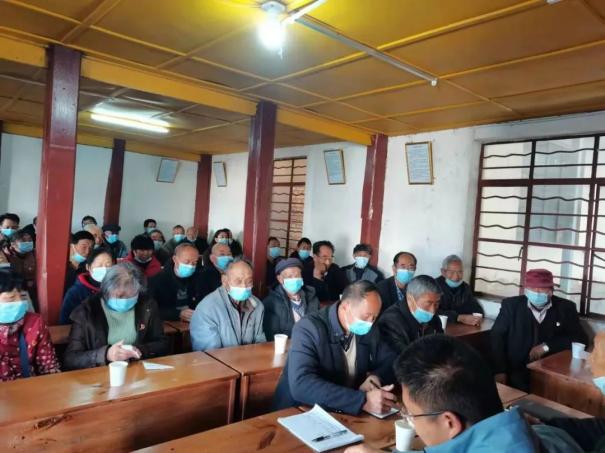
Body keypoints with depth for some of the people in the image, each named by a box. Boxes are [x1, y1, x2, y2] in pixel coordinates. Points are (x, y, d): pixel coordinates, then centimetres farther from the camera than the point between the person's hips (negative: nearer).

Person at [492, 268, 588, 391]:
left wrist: (547, 346, -11)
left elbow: (581, 339, 2)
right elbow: (497, 337, -3)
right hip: (516, 372, -1)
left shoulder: (565, 308, 6)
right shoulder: (511, 305, 2)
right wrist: (500, 371, -14)